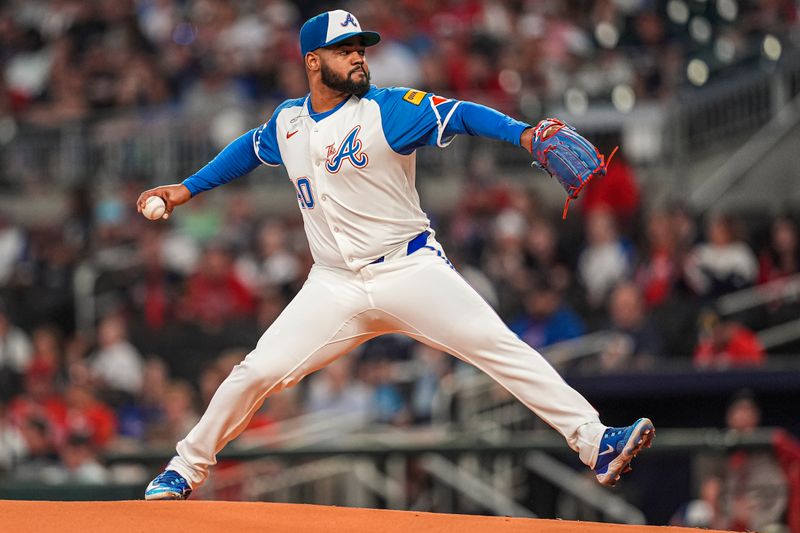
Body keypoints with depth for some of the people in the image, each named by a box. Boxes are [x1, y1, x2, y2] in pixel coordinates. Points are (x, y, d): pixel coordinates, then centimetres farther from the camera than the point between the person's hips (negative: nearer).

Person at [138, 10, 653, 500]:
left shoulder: (388, 110, -8)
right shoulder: (287, 122, 8)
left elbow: (460, 115, -21)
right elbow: (251, 148, 30)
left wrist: (523, 133, -38)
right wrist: (187, 189, 30)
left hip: (410, 271, -3)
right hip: (335, 286, 3)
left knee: (499, 347, -19)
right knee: (257, 373, -4)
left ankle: (593, 442, -22)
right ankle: (187, 468, 16)